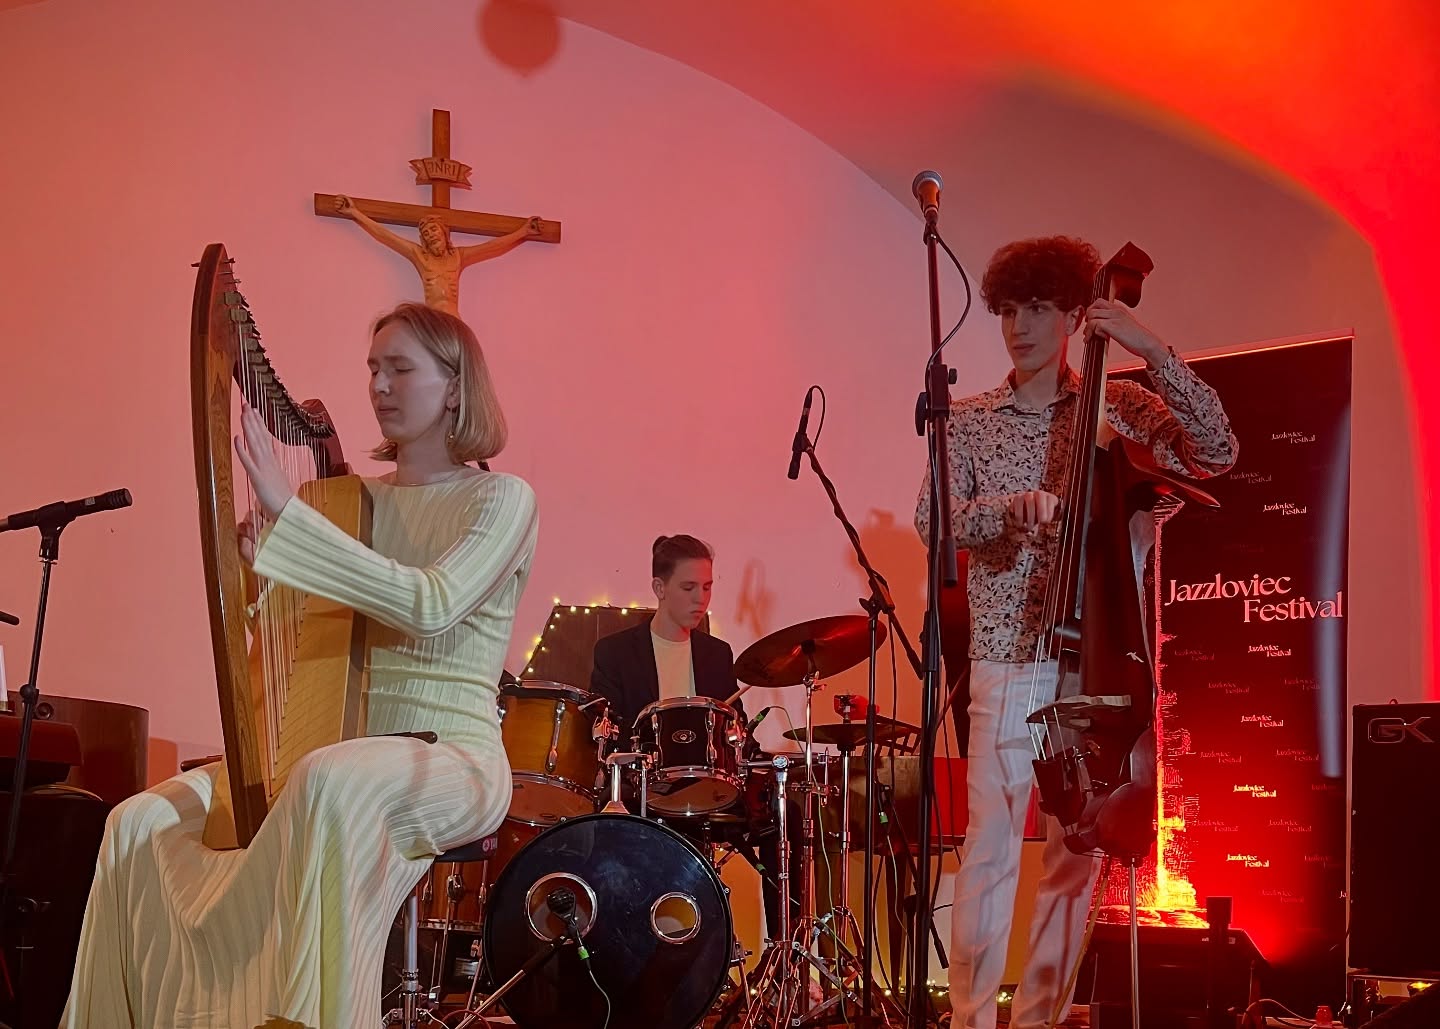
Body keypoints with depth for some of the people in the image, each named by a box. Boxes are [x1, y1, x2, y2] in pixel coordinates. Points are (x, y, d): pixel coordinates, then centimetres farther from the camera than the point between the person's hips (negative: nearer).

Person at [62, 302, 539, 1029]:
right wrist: (248, 560, -10)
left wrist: (287, 510, -25)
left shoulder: (502, 499, -4)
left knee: (335, 782, -40)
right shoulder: (355, 498, 14)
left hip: (453, 756, -6)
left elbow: (432, 606, -23)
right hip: (351, 744, 6)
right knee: (143, 823, -10)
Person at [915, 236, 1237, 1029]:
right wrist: (1012, 507, -23)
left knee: (1078, 853, 5)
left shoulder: (1119, 408, 7)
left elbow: (1217, 453, -6)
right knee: (991, 849, -6)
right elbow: (932, 522, -4)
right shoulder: (969, 421, 7)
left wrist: (1154, 353, -13)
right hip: (1007, 666, -1)